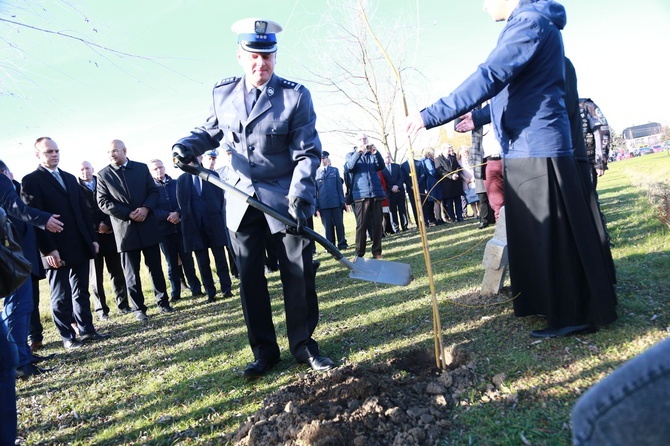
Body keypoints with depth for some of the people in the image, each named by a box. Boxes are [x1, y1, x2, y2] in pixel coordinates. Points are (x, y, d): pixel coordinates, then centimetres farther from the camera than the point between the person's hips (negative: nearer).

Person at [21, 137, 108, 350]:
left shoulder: (70, 178, 15)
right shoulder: (31, 180, -5)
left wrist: (92, 238, 10)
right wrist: (48, 249, -18)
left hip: (80, 246, 6)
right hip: (57, 250, -6)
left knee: (82, 292, 14)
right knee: (61, 296, 5)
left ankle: (86, 329, 24)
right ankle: (67, 336, 15)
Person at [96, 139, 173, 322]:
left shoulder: (142, 168, 6)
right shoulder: (103, 174, 1)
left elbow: (154, 191, 5)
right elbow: (103, 202, -5)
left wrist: (146, 208, -14)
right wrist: (128, 214, -14)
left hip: (148, 225, 2)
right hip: (125, 229, -1)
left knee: (155, 267, 9)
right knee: (131, 272, 4)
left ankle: (162, 301, 20)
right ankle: (138, 308, 13)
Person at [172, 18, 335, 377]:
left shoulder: (296, 95, -10)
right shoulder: (223, 93, 2)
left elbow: (307, 153, -13)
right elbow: (211, 130, 17)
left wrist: (300, 195, -25)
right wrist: (189, 145, -5)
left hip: (285, 198, -3)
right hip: (242, 199, 4)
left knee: (298, 273, 3)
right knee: (249, 276, 7)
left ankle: (303, 345, 21)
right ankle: (264, 351, 21)